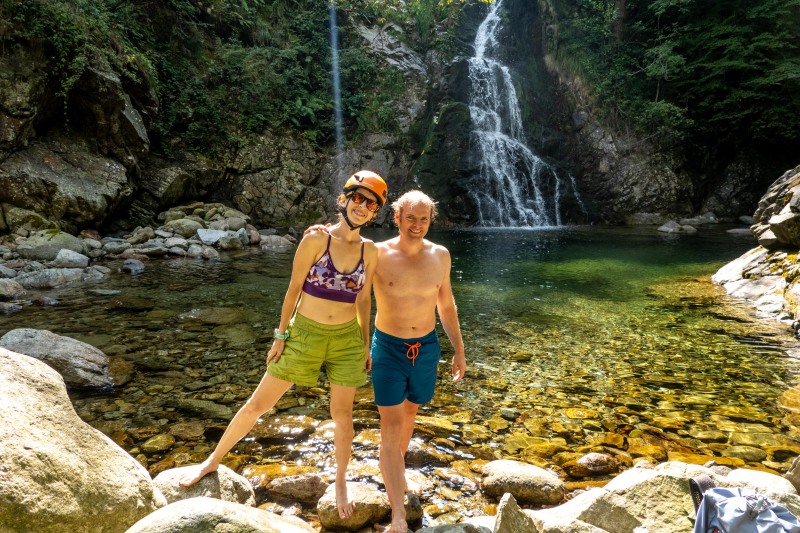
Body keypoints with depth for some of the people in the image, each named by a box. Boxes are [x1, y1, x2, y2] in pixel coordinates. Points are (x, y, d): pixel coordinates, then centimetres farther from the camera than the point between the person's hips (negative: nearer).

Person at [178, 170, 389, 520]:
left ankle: (341, 482, 35)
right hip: (304, 334, -2)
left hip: (347, 339, 2)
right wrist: (280, 335, -6)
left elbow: (364, 299, 6)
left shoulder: (370, 251, -2)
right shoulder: (315, 239, -12)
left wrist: (366, 345, 8)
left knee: (342, 415, 11)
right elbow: (293, 289, -7)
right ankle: (212, 461, 31)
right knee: (258, 404, 8)